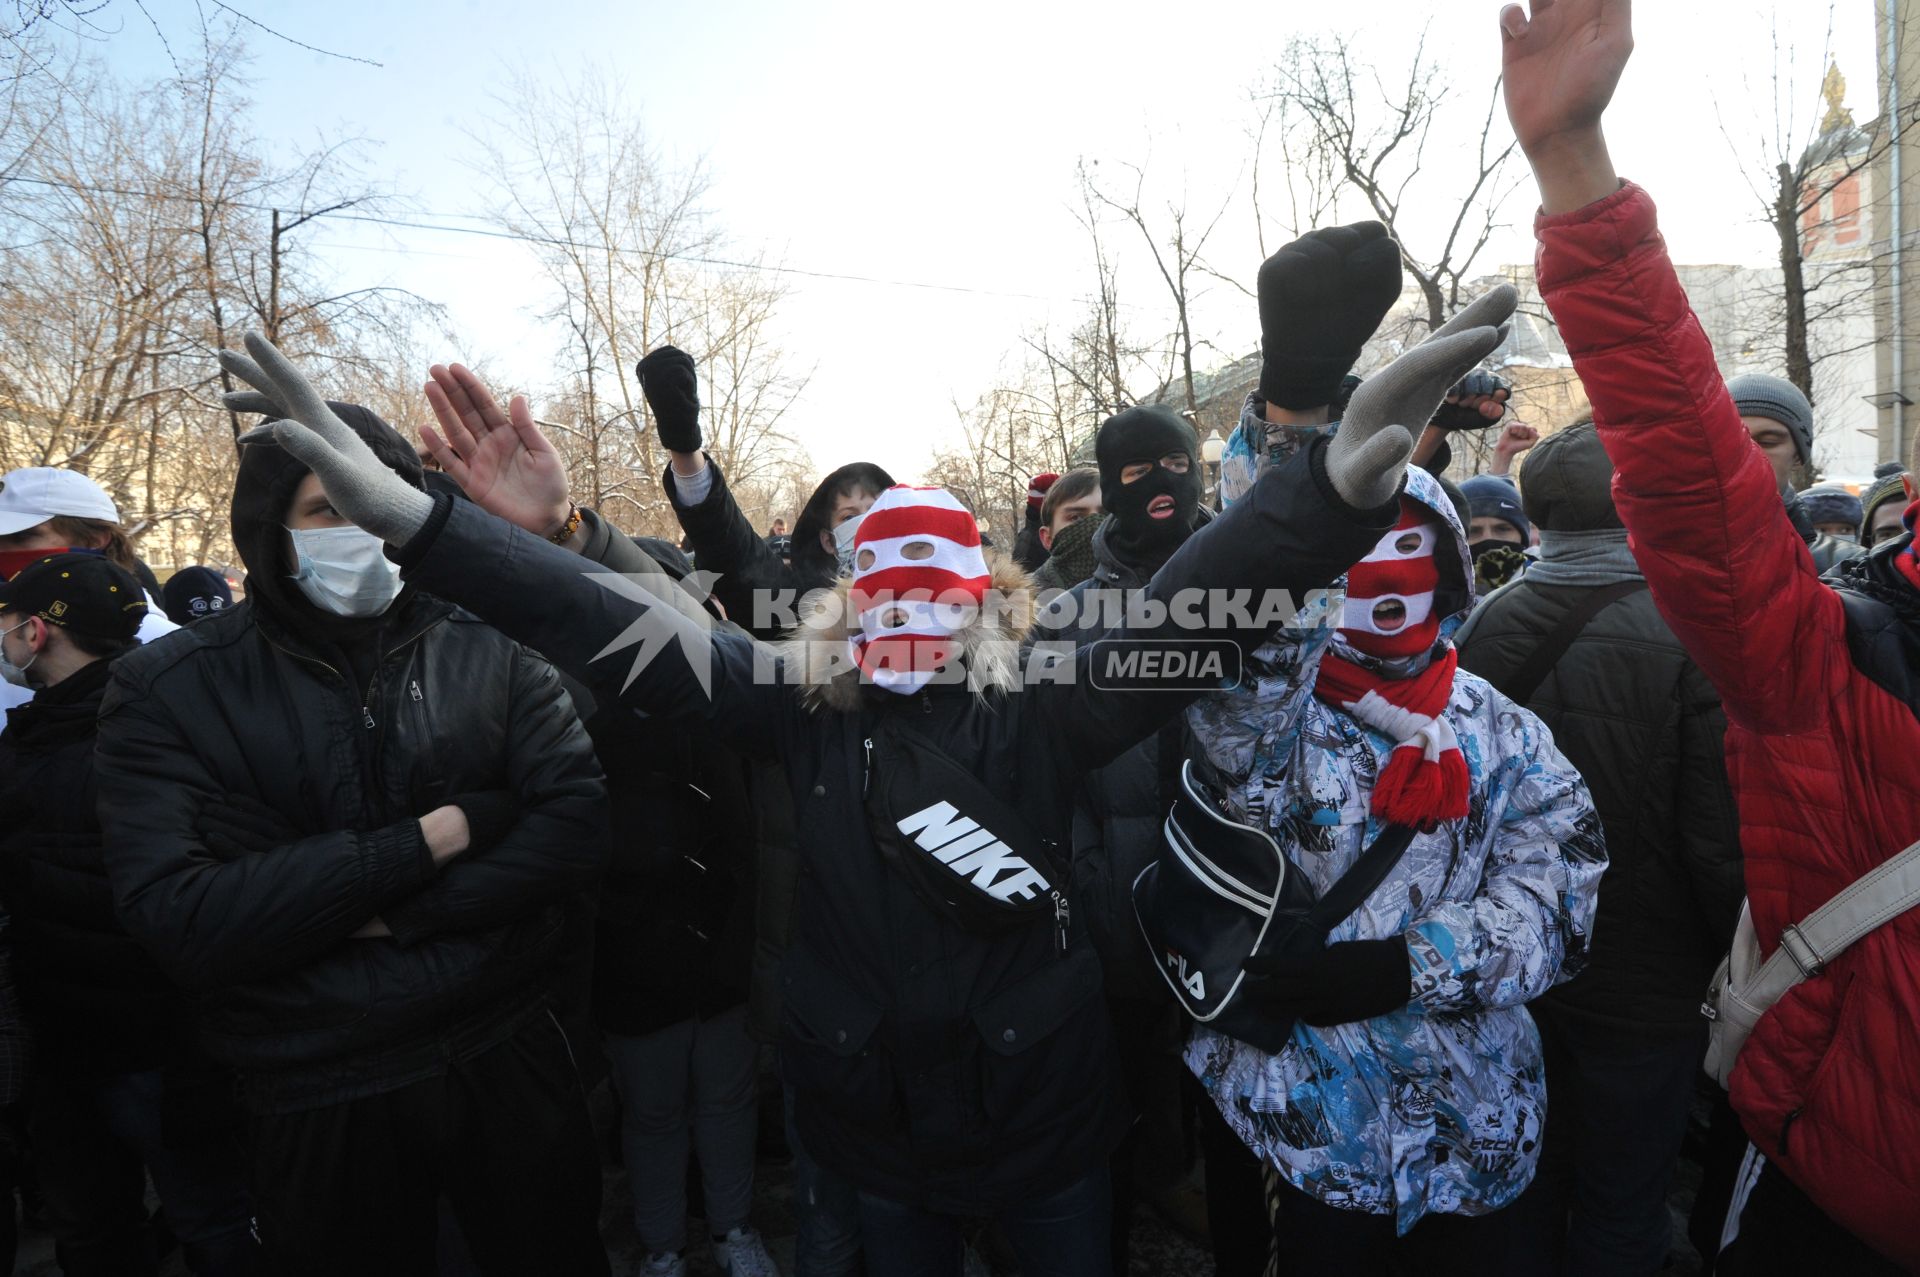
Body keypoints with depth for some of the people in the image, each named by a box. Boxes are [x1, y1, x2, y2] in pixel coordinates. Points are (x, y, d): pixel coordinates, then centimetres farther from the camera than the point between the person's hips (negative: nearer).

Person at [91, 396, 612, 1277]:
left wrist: (387, 915, -19)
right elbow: (178, 923, -17)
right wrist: (431, 839, -19)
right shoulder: (168, 693, -7)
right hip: (316, 1103, 0)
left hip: (511, 1064, 1)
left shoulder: (492, 650, -6)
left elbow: (577, 829, -13)